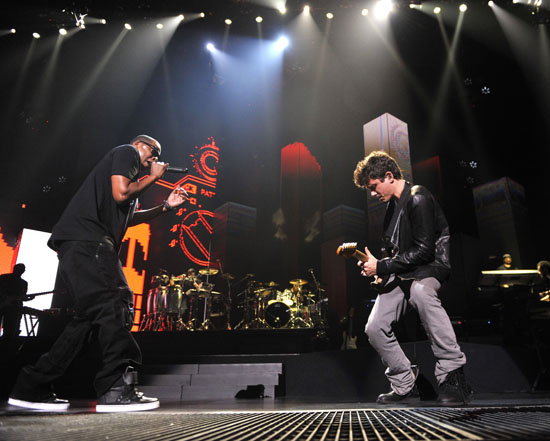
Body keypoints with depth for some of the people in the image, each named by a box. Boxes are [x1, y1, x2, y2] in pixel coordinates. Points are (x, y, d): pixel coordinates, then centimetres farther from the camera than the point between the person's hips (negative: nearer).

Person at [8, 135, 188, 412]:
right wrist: (154, 177, 3)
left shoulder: (129, 166, 32)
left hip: (81, 244, 10)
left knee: (90, 314, 6)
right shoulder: (127, 151, 4)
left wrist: (165, 207, 28)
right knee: (112, 305, -18)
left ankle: (32, 388, 12)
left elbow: (127, 217, 33)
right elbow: (121, 193, -13)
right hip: (86, 239, -10)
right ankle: (117, 388, -21)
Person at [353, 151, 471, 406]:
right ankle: (405, 386, 12)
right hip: (402, 273, 8)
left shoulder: (418, 198, -13)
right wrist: (377, 267, 6)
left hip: (431, 266, -8)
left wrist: (382, 266, -18)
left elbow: (424, 250, -21)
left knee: (420, 290, -43)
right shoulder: (392, 206, 15)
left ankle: (454, 376, -33)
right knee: (374, 328, -7)